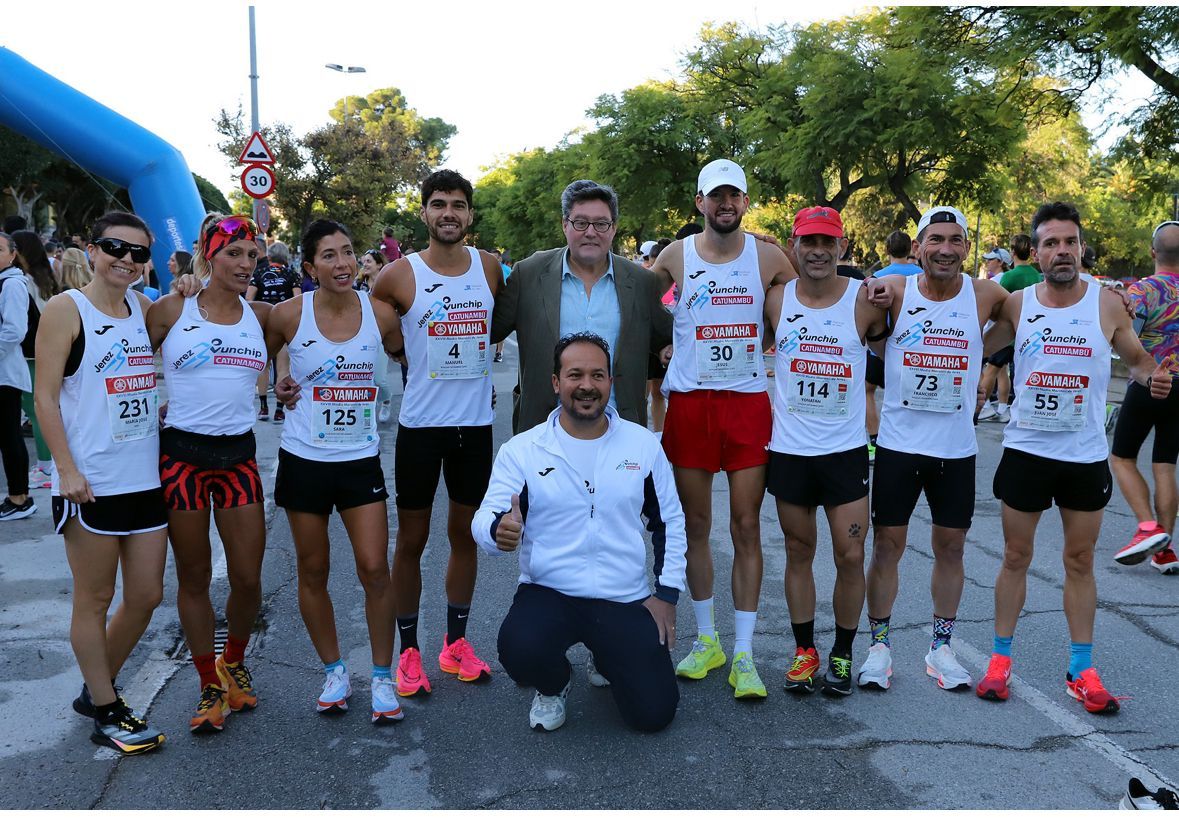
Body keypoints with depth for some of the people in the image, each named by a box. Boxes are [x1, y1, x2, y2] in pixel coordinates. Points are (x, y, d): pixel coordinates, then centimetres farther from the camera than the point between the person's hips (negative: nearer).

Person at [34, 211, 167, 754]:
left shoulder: (144, 308, 10)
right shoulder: (65, 309, -5)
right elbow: (45, 397, -8)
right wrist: (67, 470, -15)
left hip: (146, 479, 6)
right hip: (91, 483, -6)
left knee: (146, 596, 11)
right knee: (94, 601, 7)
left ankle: (96, 689, 32)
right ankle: (107, 714, 21)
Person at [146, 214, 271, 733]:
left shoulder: (261, 316, 5)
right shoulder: (171, 310, -2)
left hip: (238, 454, 2)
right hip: (182, 452, -2)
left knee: (248, 577, 2)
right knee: (193, 577, 7)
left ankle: (233, 663, 31)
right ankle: (210, 687, 23)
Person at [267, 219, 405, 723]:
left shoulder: (380, 314, -4)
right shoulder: (289, 315, -7)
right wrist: (277, 388, -3)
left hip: (360, 459, 0)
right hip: (304, 459, 0)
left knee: (374, 568, -3)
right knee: (313, 571, 8)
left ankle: (382, 677, 14)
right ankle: (333, 671, 27)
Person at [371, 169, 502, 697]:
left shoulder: (489, 267, 1)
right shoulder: (399, 275, -7)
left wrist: (476, 347, 7)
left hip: (476, 422, 3)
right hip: (420, 423, -3)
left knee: (465, 534, 13)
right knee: (411, 540, 5)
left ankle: (456, 643, 27)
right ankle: (409, 651, 19)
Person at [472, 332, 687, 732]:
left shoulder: (644, 444, 3)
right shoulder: (522, 449, -3)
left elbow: (669, 522, 11)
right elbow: (485, 517, -7)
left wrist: (667, 593, 4)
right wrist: (499, 530, -32)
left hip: (626, 599, 2)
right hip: (548, 593, -1)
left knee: (654, 713, -7)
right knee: (519, 651, -33)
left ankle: (610, 663, 29)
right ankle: (554, 685, 7)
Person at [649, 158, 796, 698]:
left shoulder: (768, 258, 2)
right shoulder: (675, 257, 3)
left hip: (749, 401, -1)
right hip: (689, 403, 1)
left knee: (746, 528, -1)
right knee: (695, 526, 8)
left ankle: (744, 655, 7)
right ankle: (705, 639, 24)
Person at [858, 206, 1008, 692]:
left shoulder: (985, 295, -2)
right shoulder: (894, 291, -6)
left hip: (957, 449, 2)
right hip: (898, 445, -1)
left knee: (950, 547, 10)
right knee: (887, 545, 4)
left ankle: (940, 646, 26)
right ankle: (879, 646, 18)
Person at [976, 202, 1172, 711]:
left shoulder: (1108, 305, -4)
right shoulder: (1016, 305, -3)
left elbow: (1136, 358, 9)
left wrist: (1150, 376, -13)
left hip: (1086, 456, 0)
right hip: (1025, 452, 0)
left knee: (1080, 561, 9)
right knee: (1016, 556, 9)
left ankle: (1081, 670, 20)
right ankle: (1001, 658, 21)